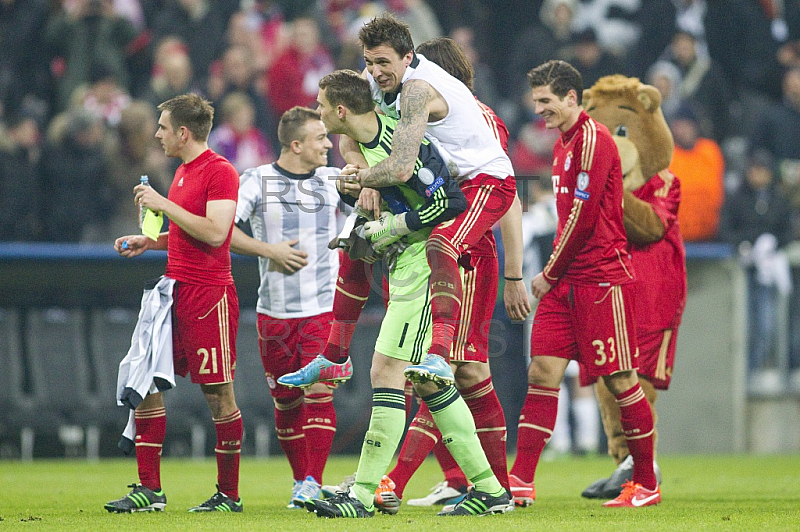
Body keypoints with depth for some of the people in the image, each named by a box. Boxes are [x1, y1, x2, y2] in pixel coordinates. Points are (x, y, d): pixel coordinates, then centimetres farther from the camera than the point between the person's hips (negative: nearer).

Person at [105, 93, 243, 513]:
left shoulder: (220, 171, -11)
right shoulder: (184, 171, 18)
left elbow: (214, 231, -22)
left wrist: (164, 205, -18)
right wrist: (148, 242, 15)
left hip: (208, 295, -9)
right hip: (175, 289, 9)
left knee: (219, 395, -2)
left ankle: (229, 494, 5)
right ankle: (149, 489, 7)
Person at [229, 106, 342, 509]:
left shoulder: (334, 180, 6)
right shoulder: (256, 180, -1)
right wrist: (269, 250, -13)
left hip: (322, 307, 0)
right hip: (274, 310, 0)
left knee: (318, 392, -13)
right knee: (285, 401, 5)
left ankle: (313, 483, -13)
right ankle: (300, 481, 19)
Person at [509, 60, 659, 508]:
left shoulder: (593, 139, -11)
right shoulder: (565, 143, 18)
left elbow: (583, 215, -16)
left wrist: (550, 273, -8)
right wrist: (553, 273, 14)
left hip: (603, 277, -9)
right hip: (567, 280, 9)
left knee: (620, 379, -2)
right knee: (543, 371, -1)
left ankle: (648, 485, 7)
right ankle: (522, 482, -5)